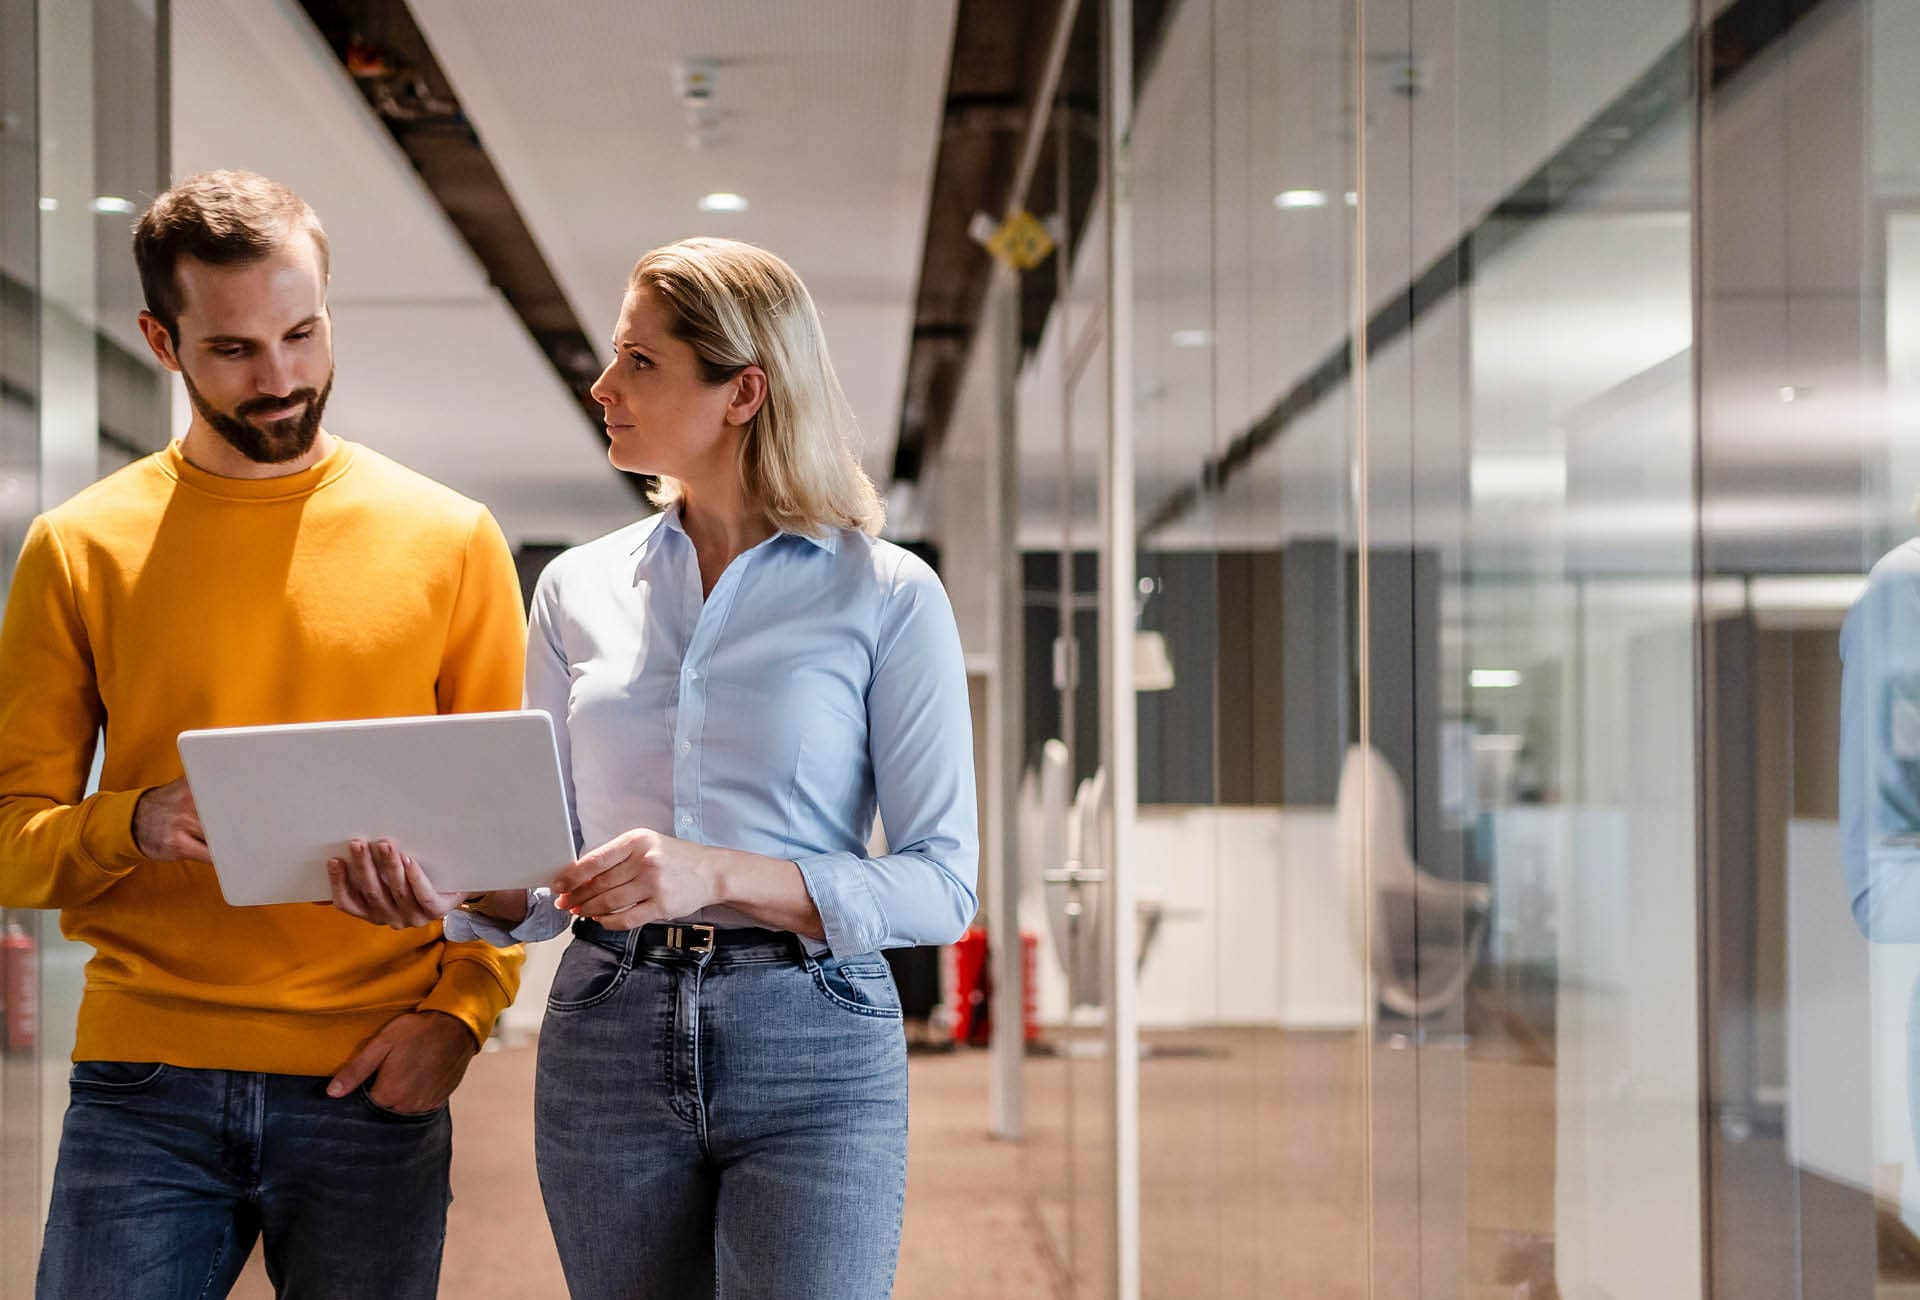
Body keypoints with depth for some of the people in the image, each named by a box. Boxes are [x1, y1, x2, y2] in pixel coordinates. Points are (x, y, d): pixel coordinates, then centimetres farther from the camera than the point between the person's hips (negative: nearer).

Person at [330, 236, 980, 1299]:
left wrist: (720, 874, -19)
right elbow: (548, 878, 12)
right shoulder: (578, 591, 11)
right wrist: (439, 885, -10)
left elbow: (942, 884, -6)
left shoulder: (887, 595, -1)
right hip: (608, 1042, 4)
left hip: (811, 1051, -3)